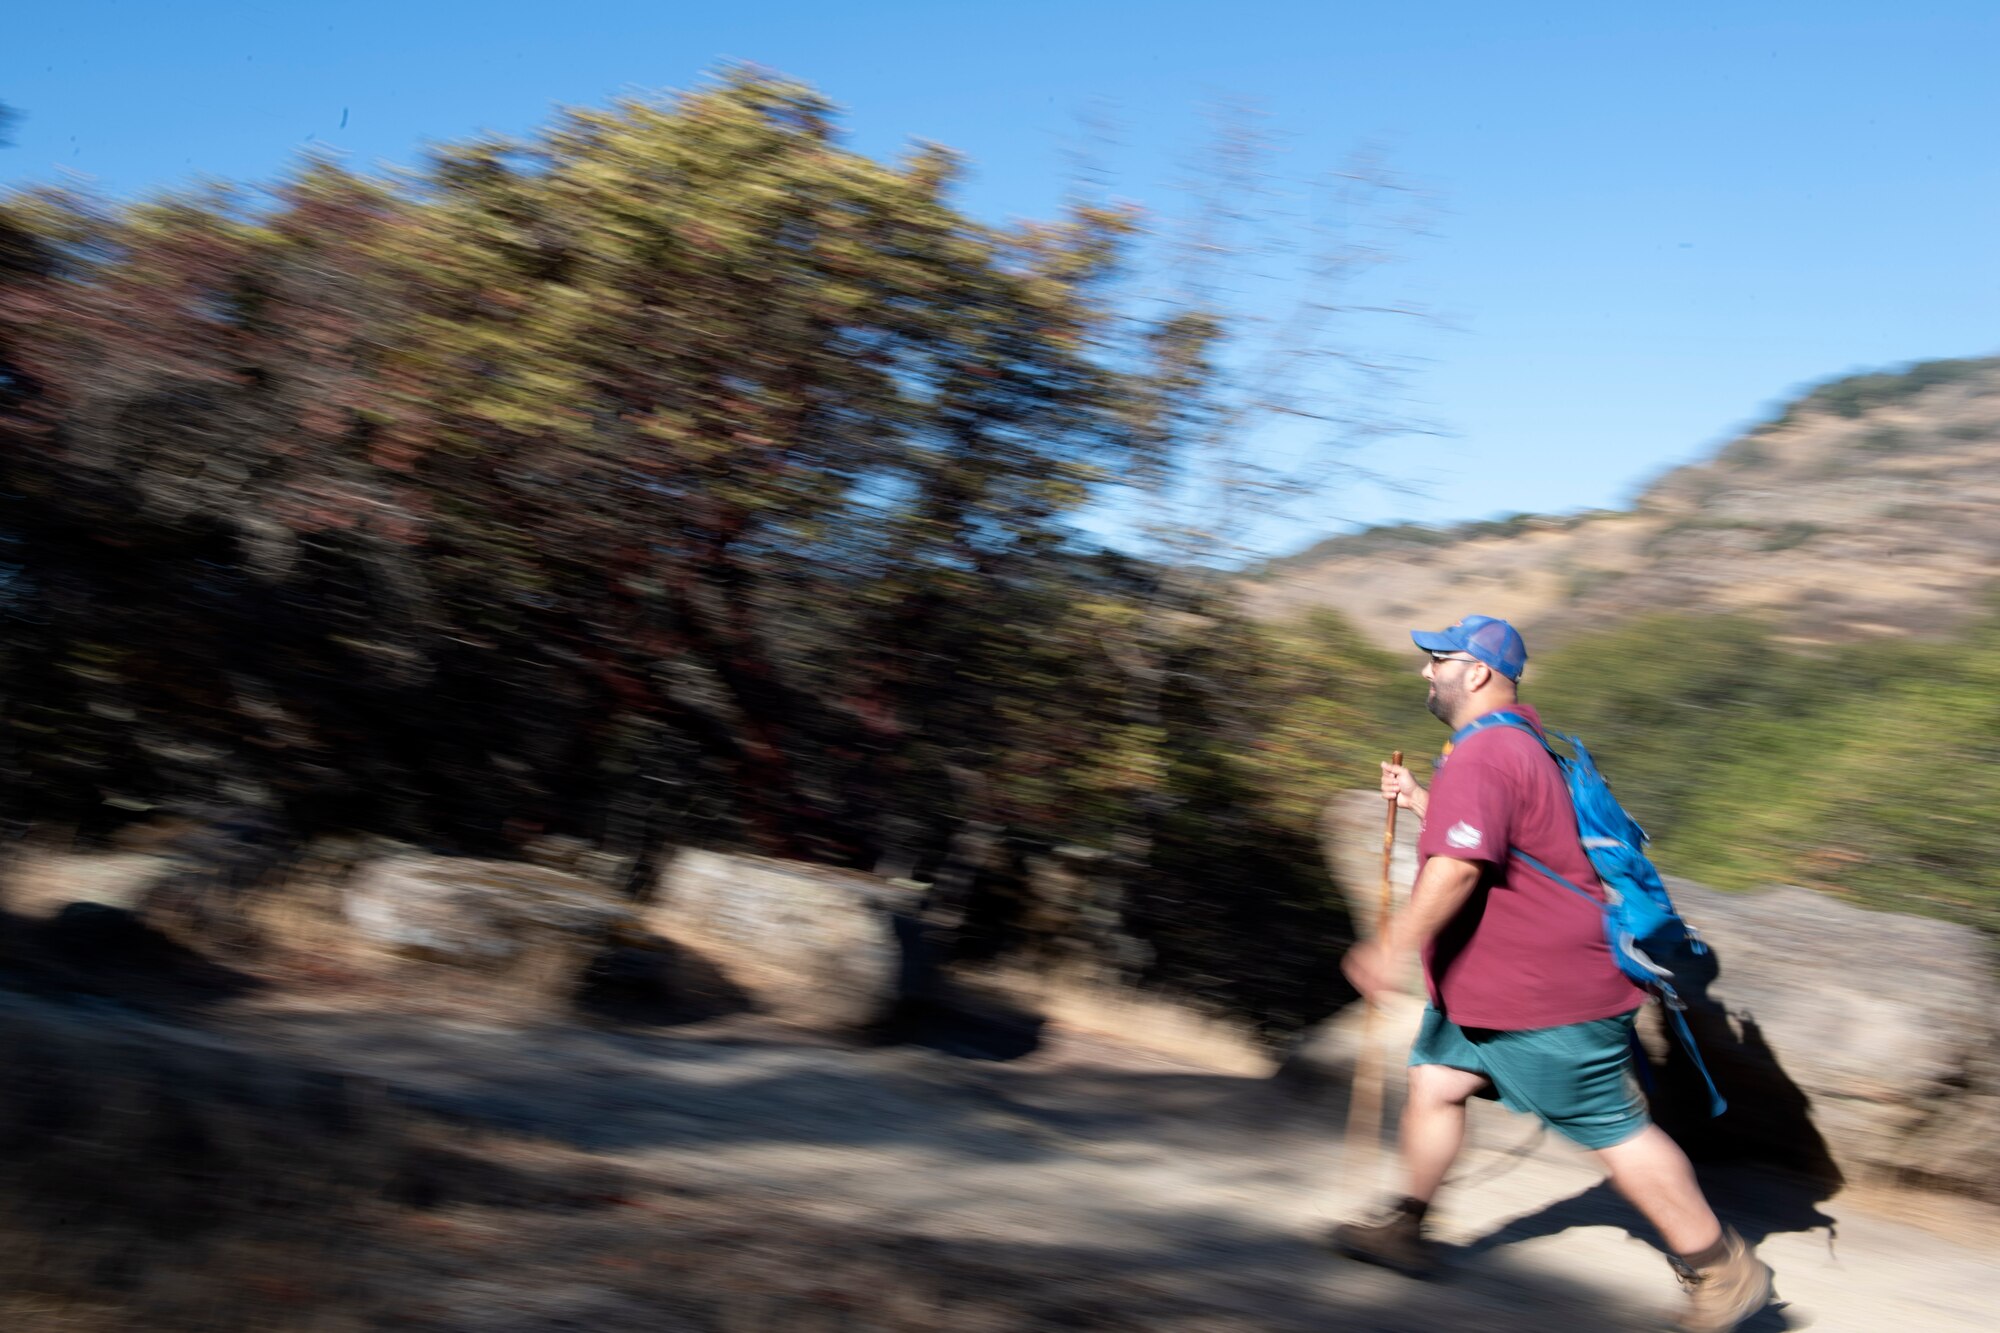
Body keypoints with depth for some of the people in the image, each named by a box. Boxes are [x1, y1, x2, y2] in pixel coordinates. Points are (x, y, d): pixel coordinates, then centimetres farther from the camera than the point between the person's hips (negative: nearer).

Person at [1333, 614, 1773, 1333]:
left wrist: (1393, 945, -26)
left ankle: (1722, 1270, 9)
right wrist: (1418, 800, 19)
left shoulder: (1478, 760, -22)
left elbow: (1458, 867, -32)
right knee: (1434, 1083, 13)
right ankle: (1407, 1229, 24)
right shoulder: (1516, 740, 14)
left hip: (1545, 993, -11)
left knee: (1613, 1131, -3)